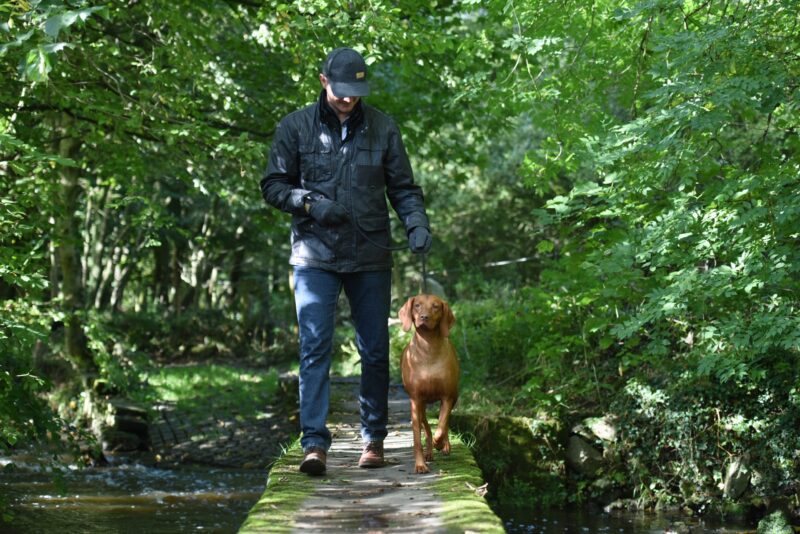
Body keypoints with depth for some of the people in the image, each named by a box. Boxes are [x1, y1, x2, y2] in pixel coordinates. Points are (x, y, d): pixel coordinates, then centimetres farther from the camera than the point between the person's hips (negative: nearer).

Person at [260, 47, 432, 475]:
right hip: (315, 257, -2)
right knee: (315, 347, -12)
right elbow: (273, 186, 4)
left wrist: (416, 224, -11)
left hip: (370, 258, 2)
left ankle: (374, 439, 20)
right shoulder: (295, 127, 1)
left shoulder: (382, 129, 4)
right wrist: (309, 202, -14)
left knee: (375, 350, 7)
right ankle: (314, 443, -13)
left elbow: (403, 187, 8)